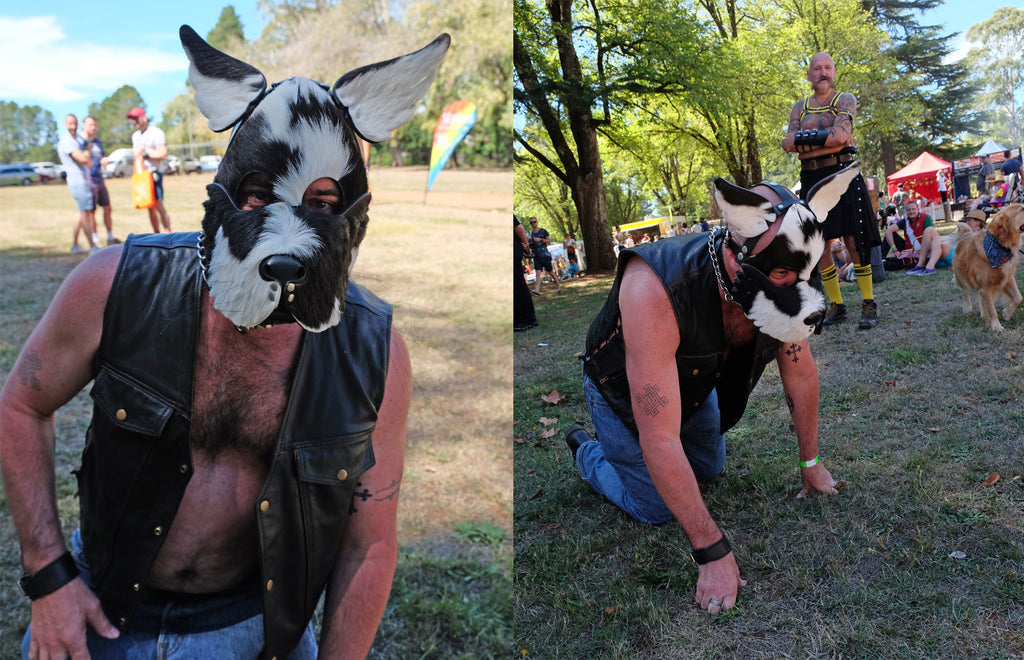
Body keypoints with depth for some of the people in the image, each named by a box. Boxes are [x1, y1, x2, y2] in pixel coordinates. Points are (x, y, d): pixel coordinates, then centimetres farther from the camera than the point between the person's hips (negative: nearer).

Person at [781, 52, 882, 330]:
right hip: (811, 181, 4)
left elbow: (840, 134, -15)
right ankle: (837, 306, 14)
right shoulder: (800, 107, 15)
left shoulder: (845, 100, 4)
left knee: (855, 243, -7)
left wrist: (805, 138, -9)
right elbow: (788, 142, -3)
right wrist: (827, 140, -10)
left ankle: (869, 304, 3)